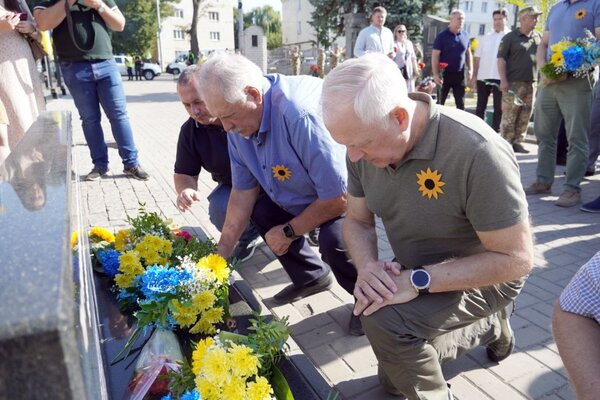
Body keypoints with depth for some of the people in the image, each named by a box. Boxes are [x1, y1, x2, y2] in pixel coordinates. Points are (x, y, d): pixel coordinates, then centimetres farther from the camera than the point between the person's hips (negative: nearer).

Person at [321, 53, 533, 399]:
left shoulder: (477, 152, -34)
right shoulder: (365, 146, -14)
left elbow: (515, 258, -28)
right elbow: (358, 221, -2)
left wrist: (418, 280, -33)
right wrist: (367, 265, -23)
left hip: (484, 276, -6)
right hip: (416, 273, 7)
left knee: (384, 320, -32)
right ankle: (487, 327, 33)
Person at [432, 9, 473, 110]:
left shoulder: (465, 35, 7)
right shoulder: (442, 36, -6)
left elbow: (468, 53, 16)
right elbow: (435, 56, -10)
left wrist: (470, 69, 7)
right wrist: (435, 74, -17)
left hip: (459, 74, 4)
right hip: (444, 74, -4)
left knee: (460, 103, 6)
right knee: (440, 102, 3)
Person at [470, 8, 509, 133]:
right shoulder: (486, 38, 12)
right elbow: (477, 58, 12)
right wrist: (474, 76, 5)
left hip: (500, 78, -3)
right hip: (483, 77, 3)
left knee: (499, 107, 2)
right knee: (480, 106, 7)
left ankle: (495, 131, 9)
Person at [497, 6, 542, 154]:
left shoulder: (538, 37, 15)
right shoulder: (510, 37, -1)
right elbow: (501, 59, -7)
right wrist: (503, 80, -17)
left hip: (531, 83, 6)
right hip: (513, 83, -6)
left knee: (525, 117, 6)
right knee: (509, 116, -7)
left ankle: (517, 142, 13)